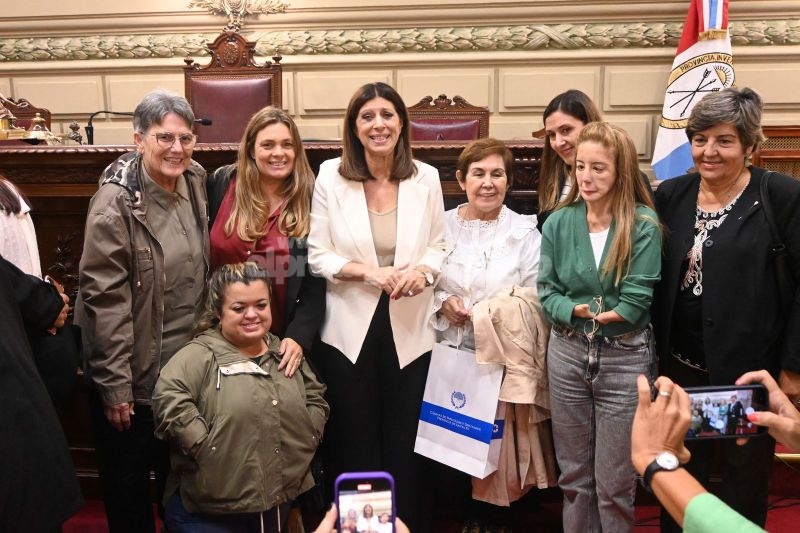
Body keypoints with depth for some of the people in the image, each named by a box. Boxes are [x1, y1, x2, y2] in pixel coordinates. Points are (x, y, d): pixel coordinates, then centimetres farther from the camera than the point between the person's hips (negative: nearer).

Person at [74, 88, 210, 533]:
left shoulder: (194, 181, 0)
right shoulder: (116, 200, -19)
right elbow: (105, 298, -20)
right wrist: (114, 385, -18)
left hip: (188, 363, 6)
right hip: (137, 371, -5)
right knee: (129, 483, 13)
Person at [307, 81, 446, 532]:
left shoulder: (426, 177, 2)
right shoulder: (331, 176, -2)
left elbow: (439, 246, 6)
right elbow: (317, 254, -4)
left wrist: (423, 271, -15)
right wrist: (369, 272, -18)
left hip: (410, 331, 1)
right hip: (349, 330, -1)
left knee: (406, 445, 10)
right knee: (353, 446, 11)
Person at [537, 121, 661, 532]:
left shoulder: (643, 224, -9)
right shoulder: (559, 222, 1)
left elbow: (635, 304, -14)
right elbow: (546, 292, -1)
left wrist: (582, 311, -9)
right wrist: (580, 311, -16)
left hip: (625, 358, -3)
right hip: (567, 353, 3)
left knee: (615, 484, 9)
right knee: (574, 475, 17)